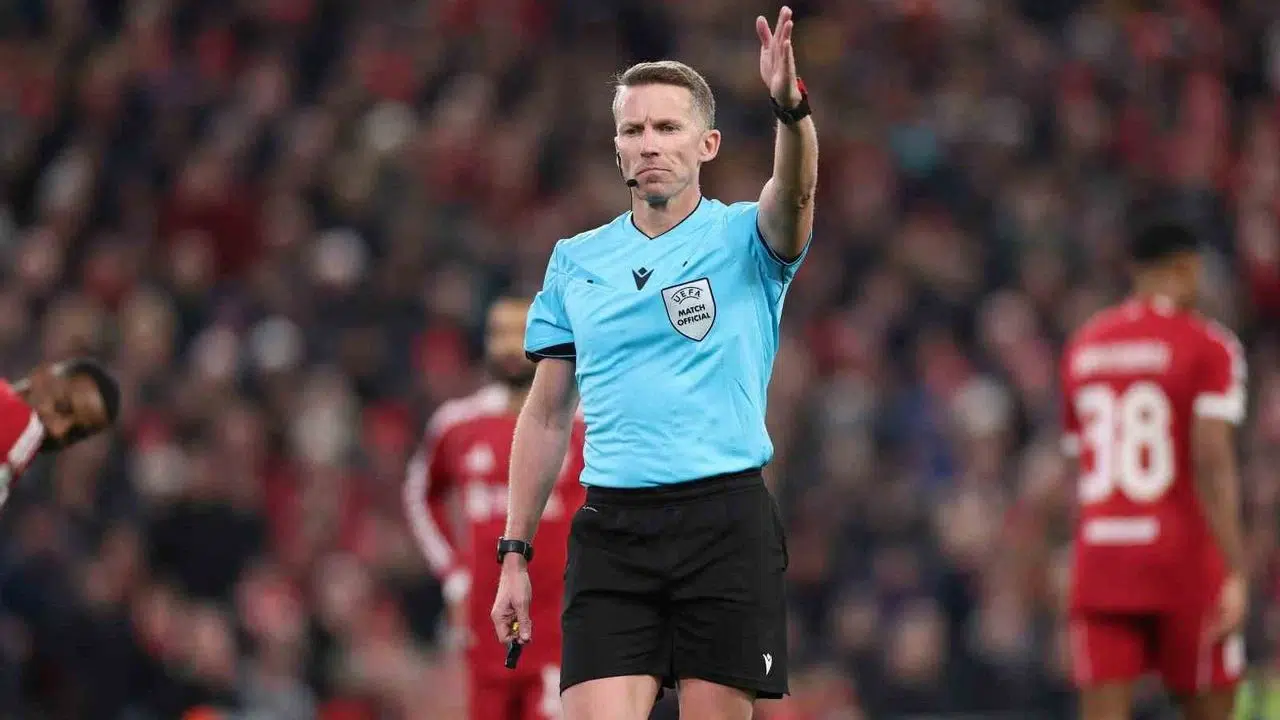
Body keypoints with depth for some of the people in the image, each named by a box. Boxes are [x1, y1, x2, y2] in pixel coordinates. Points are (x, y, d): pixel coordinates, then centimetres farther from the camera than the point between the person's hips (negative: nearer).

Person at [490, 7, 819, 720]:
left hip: (725, 520, -2)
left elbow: (793, 193, -22)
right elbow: (548, 415, 16)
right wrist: (516, 552, 12)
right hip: (611, 528, 2)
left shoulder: (744, 238, 2)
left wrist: (791, 106, -43)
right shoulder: (575, 261, 12)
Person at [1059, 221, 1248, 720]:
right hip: (1182, 557, -4)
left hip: (1100, 553, 4)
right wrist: (1236, 573, -18)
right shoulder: (1206, 346, -4)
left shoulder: (1083, 347, 13)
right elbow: (1213, 464, -15)